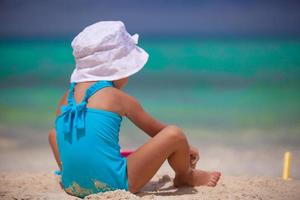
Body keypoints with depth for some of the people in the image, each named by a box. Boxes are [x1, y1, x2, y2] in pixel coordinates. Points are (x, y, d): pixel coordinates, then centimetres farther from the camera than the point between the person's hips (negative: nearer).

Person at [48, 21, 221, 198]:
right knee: (175, 134, -3)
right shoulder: (118, 98, 0)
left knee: (54, 133, 31)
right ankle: (185, 177, 26)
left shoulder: (67, 97, 12)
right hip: (113, 185, -6)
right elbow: (155, 130, 13)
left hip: (73, 187, 6)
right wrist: (186, 148, 29)